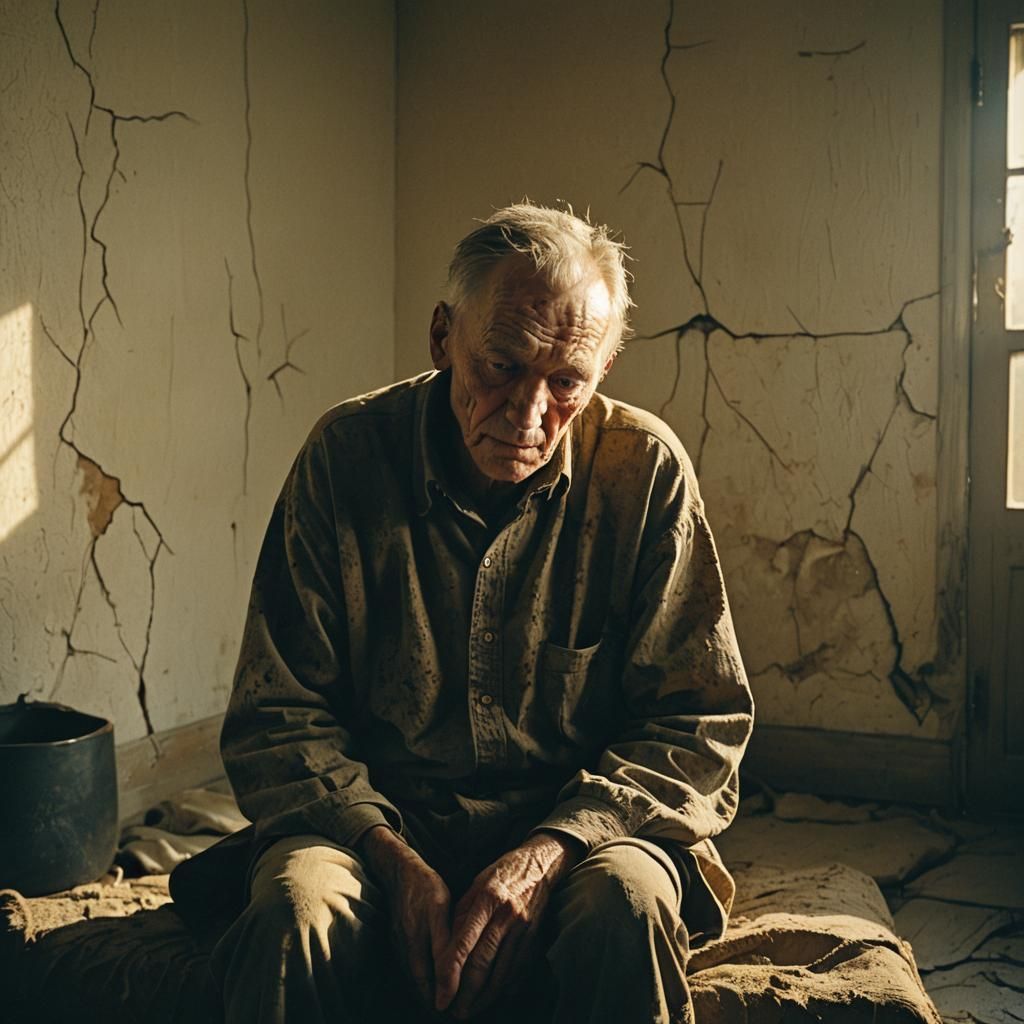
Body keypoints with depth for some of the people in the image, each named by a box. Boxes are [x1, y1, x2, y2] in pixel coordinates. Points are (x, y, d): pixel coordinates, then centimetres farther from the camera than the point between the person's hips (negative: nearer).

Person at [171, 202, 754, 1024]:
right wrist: (393, 860, -17)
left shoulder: (645, 468, -7)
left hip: (580, 827, 0)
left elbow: (701, 722, -4)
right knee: (296, 915, -31)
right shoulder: (345, 454, -6)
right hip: (375, 823, 1)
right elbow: (277, 717, -2)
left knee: (629, 903, -33)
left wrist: (549, 854, -19)